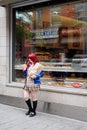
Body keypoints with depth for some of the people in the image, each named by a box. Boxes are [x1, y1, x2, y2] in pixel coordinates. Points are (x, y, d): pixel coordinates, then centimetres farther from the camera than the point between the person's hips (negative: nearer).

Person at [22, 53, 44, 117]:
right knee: (26, 97, 7)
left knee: (34, 98, 3)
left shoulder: (38, 65, -8)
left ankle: (34, 111, 18)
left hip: (34, 84, -7)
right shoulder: (28, 65, 11)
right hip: (27, 83, 7)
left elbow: (41, 74, -7)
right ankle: (30, 108, 30)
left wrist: (35, 76, -21)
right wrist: (24, 69, -1)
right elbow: (25, 74, 17)